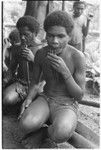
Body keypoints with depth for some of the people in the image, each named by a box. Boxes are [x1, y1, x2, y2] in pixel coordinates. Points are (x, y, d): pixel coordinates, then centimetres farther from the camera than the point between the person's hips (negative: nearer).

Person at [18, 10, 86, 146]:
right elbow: (35, 82, 6)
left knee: (60, 134, -36)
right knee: (26, 125, -30)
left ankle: (49, 131, 1)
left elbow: (79, 96, -13)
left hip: (67, 105, -2)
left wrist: (64, 71, -28)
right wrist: (29, 99, -17)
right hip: (45, 99, 3)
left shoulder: (78, 57, -18)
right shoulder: (40, 54, -7)